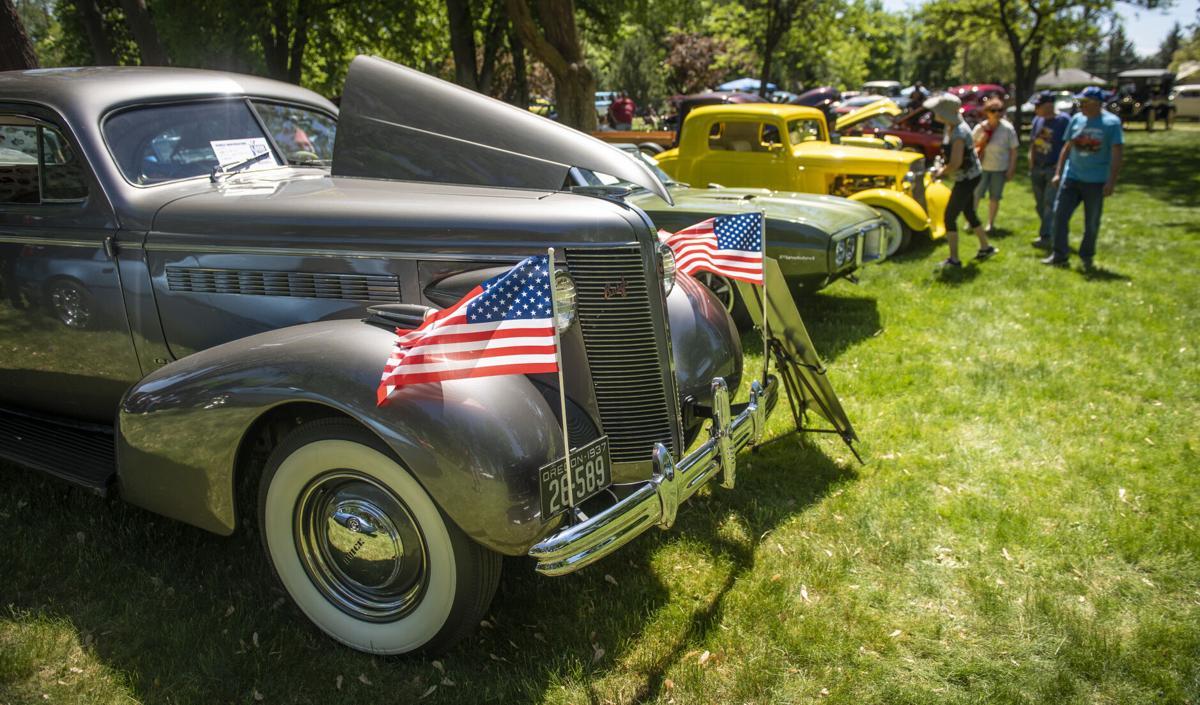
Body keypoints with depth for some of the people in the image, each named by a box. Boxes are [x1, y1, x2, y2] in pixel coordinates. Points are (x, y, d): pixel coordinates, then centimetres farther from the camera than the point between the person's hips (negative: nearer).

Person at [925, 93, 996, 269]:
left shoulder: (958, 133, -28)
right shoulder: (950, 127, 1)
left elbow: (955, 163, -28)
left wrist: (942, 172, -11)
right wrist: (943, 170, 4)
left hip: (967, 179, -10)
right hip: (966, 177, 10)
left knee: (950, 217, -4)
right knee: (969, 213, 22)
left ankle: (954, 259, 4)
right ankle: (986, 247, 38)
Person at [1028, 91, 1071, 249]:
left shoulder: (1063, 120, -10)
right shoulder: (1037, 120, 9)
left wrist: (1060, 165, -14)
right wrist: (1031, 162, 9)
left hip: (1054, 169, -7)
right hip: (1037, 169, 7)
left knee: (1050, 203, -12)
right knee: (1040, 205, 11)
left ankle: (1046, 237, -13)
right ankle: (1053, 234, 25)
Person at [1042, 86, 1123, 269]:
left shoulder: (1111, 122, -8)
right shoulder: (1076, 119, 5)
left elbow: (1117, 154, -11)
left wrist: (1111, 182, -17)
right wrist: (1058, 173, 9)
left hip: (1096, 181, -4)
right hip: (1071, 177, 4)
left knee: (1092, 223, 6)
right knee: (1060, 214, -1)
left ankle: (1086, 257, 20)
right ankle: (1059, 255, 7)